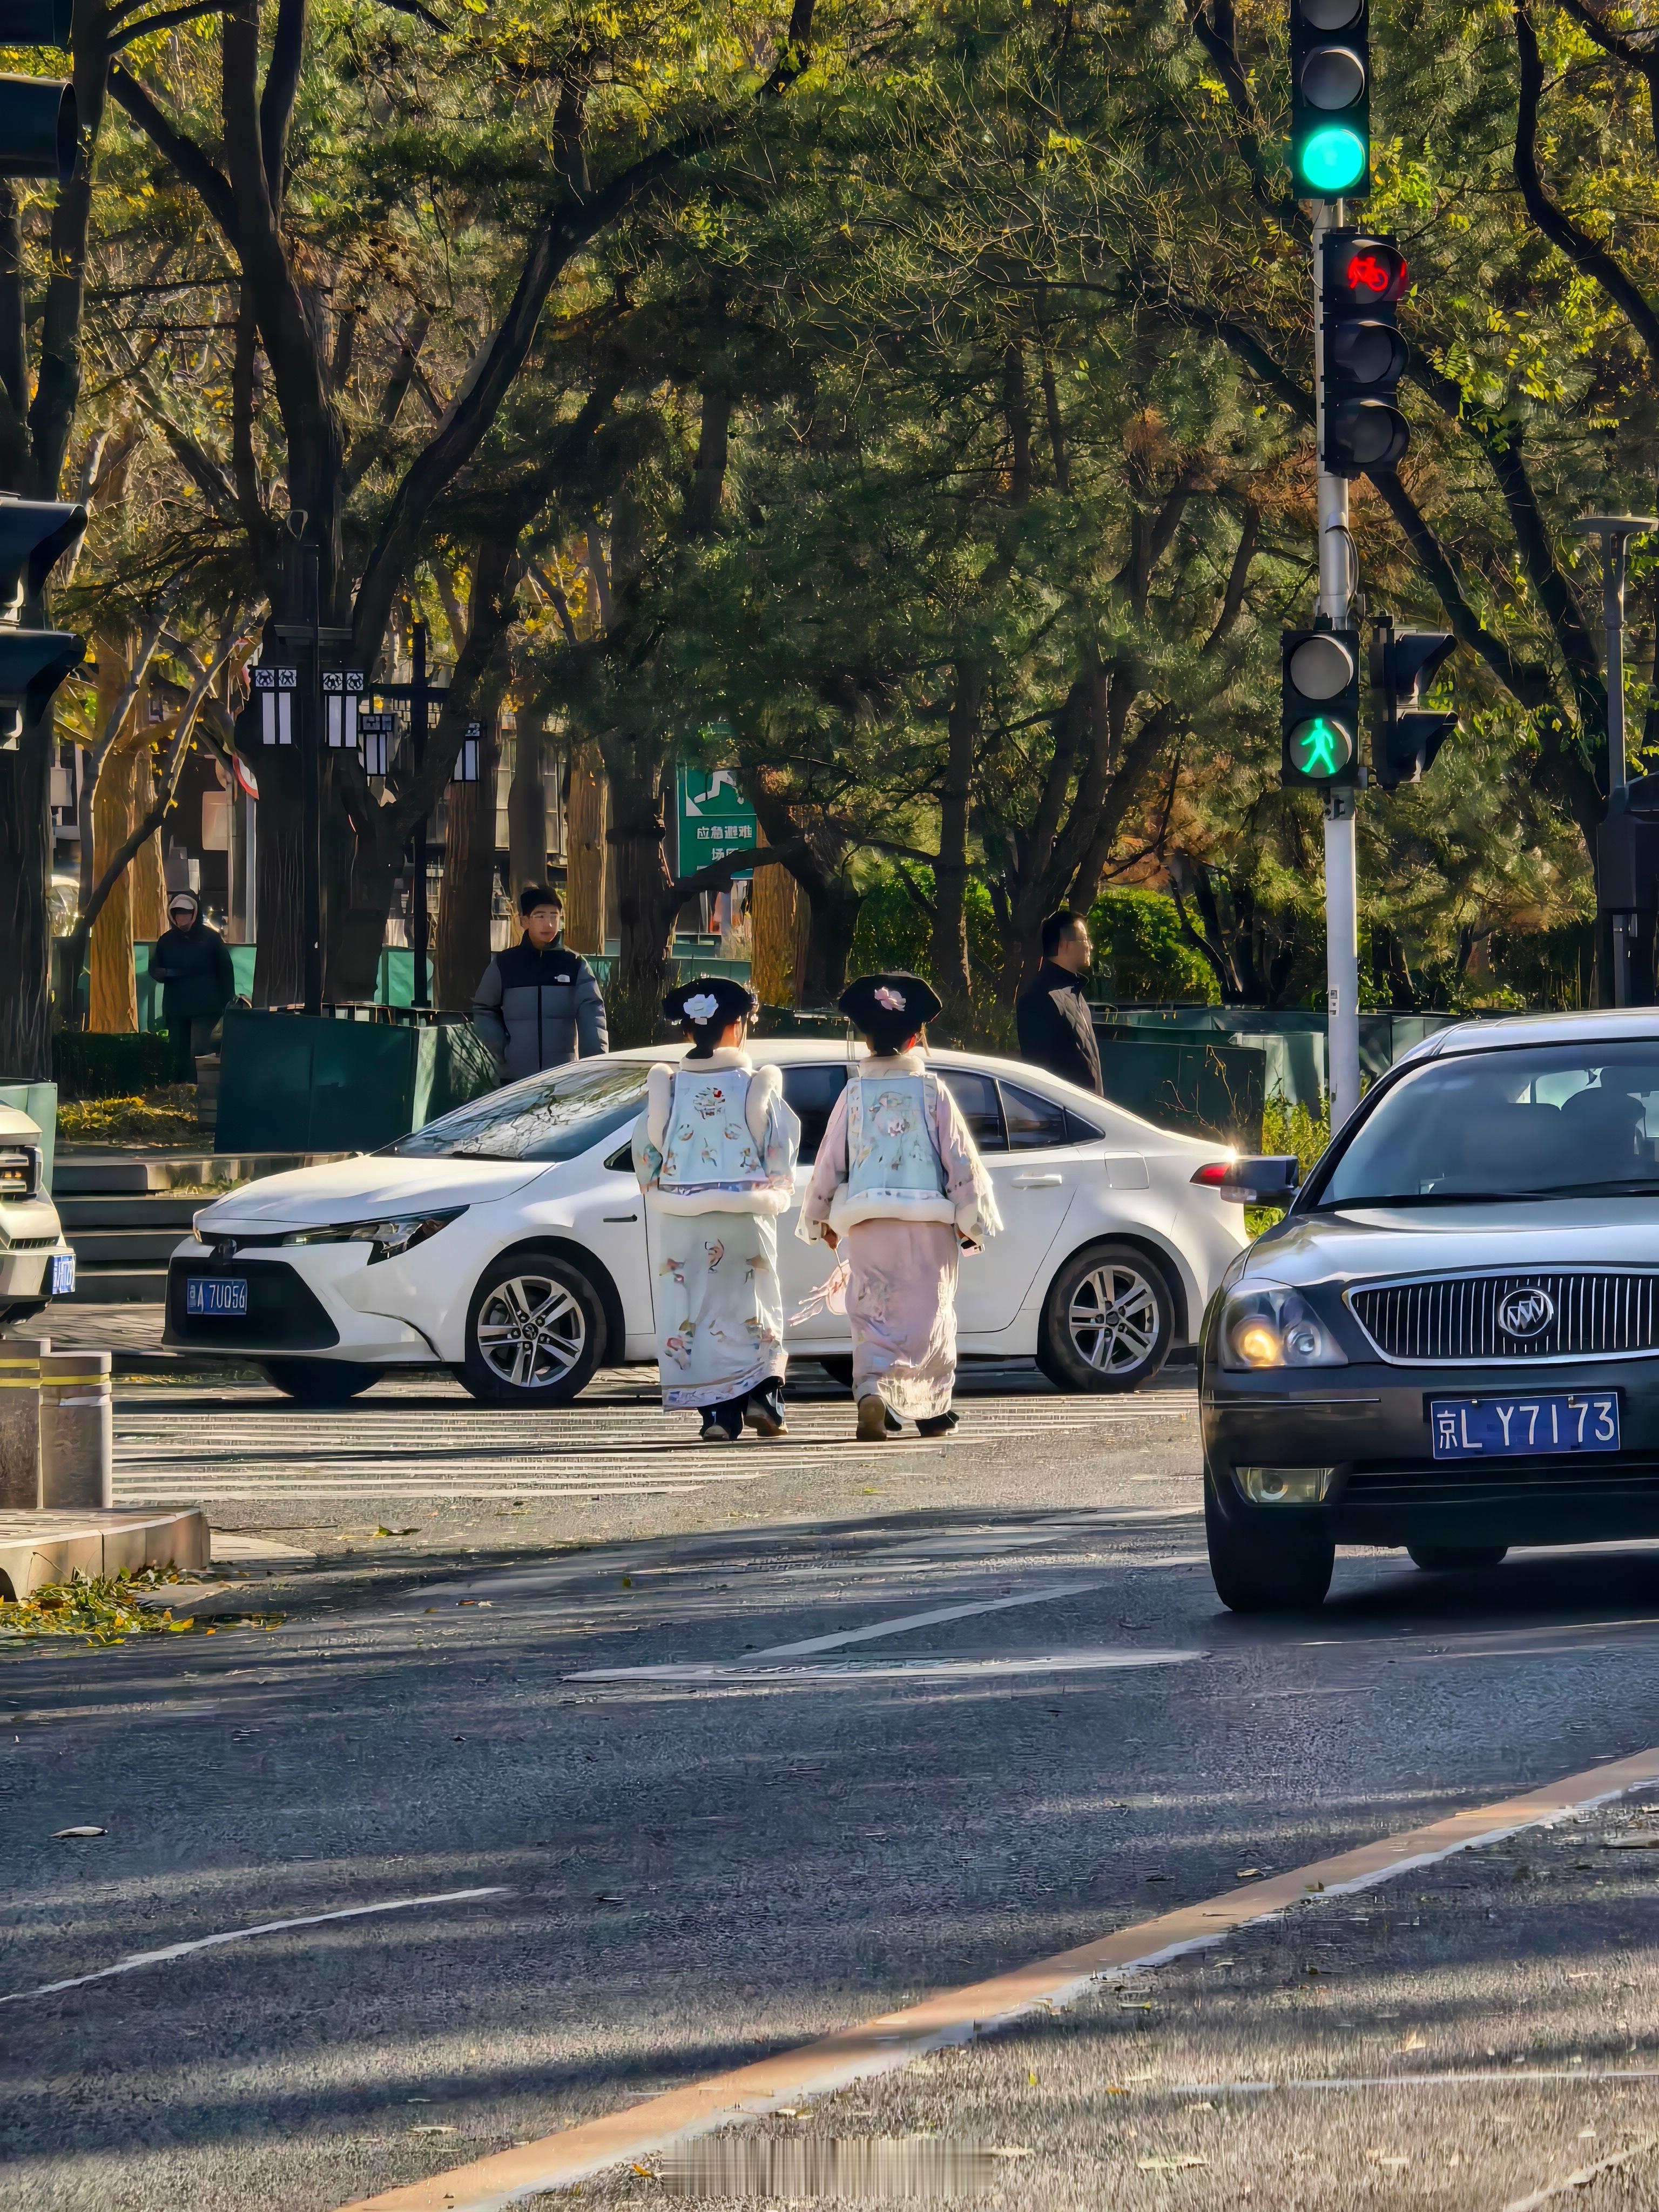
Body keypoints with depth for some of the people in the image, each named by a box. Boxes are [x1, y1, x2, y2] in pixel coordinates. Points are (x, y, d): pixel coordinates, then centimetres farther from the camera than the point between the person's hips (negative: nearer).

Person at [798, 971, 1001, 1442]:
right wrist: (971, 1220, 6)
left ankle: (871, 1390, -23)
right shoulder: (932, 1092, -3)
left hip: (866, 1225, 0)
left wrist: (824, 1218, 21)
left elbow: (829, 1161, 7)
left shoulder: (854, 1095, 1)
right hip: (928, 1225, 0)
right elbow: (960, 1159, -2)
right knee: (928, 1315, 12)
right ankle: (933, 1411, 17)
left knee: (872, 1319, 2)